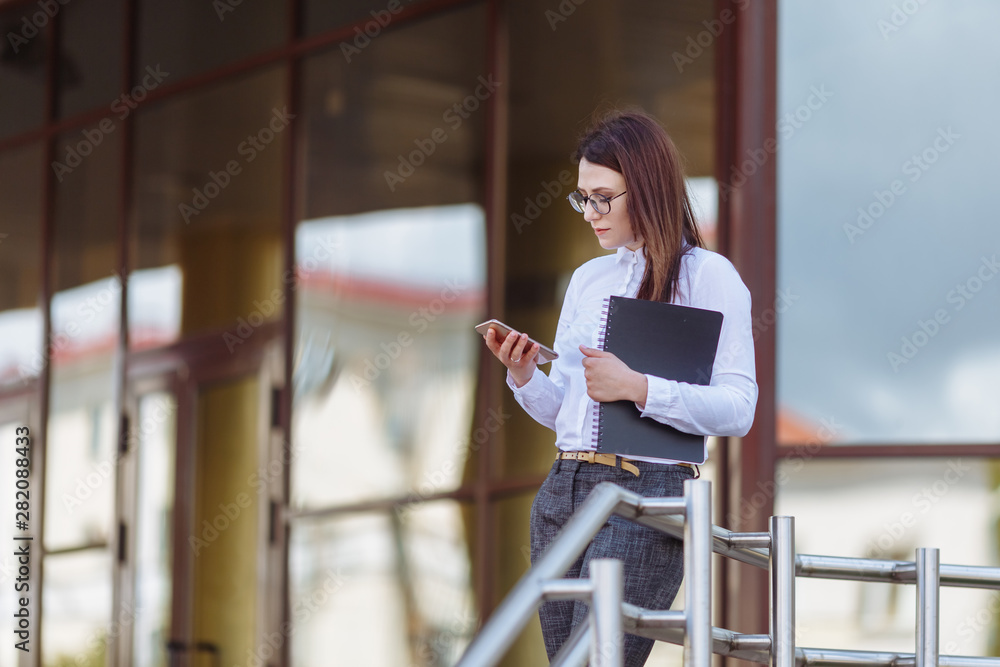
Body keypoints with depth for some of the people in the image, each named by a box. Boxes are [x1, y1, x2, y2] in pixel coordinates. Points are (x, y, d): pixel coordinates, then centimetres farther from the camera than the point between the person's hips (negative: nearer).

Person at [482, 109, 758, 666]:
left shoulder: (708, 276, -2)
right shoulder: (587, 280, 18)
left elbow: (738, 409, -10)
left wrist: (639, 388, -20)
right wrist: (523, 376, 0)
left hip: (646, 494, -7)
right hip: (562, 494, 7)